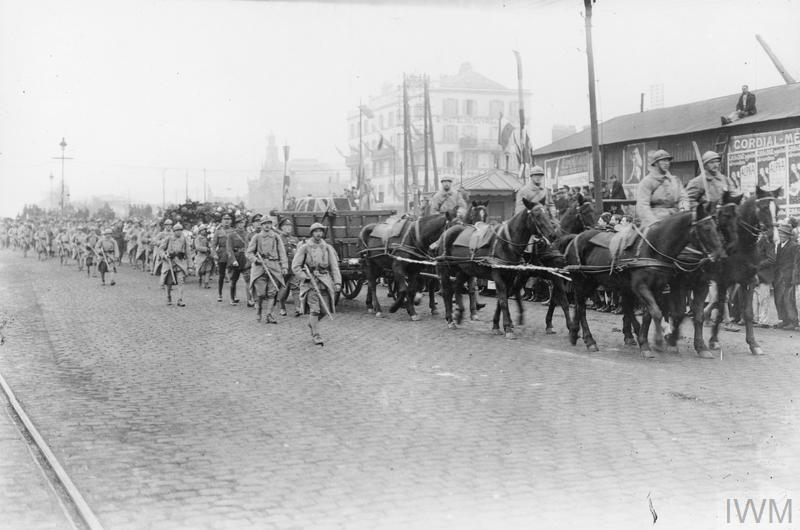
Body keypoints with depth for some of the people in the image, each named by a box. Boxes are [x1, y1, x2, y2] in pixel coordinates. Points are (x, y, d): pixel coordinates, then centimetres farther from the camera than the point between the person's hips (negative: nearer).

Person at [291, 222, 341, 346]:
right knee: (314, 309, -11)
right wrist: (305, 277, -12)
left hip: (325, 281, 3)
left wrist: (337, 282, -5)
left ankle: (312, 324, 34)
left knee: (324, 309, 4)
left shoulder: (327, 248, 9)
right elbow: (295, 267, 0)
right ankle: (316, 336, -4)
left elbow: (334, 266, 6)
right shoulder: (305, 248, 1)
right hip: (310, 282, -3)